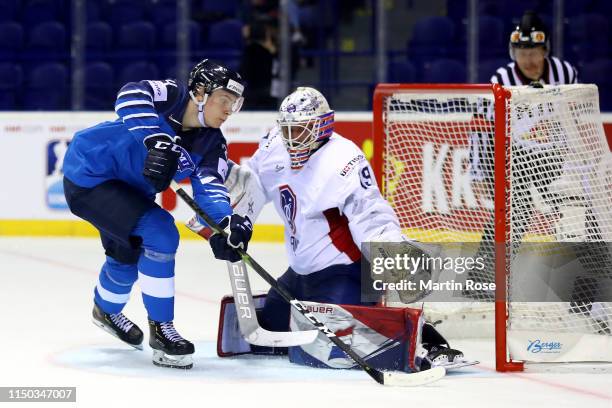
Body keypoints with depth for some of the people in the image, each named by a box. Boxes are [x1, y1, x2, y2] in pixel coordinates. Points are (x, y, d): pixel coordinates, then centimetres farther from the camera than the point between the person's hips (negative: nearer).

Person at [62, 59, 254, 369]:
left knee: (128, 254, 28)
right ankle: (160, 330, -10)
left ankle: (107, 310, 61)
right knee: (159, 235, -22)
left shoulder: (212, 145, -7)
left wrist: (226, 222, -40)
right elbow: (132, 95, -44)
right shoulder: (171, 96, -24)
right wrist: (156, 139, -55)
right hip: (89, 173, -9)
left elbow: (209, 188, -20)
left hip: (127, 189, 9)